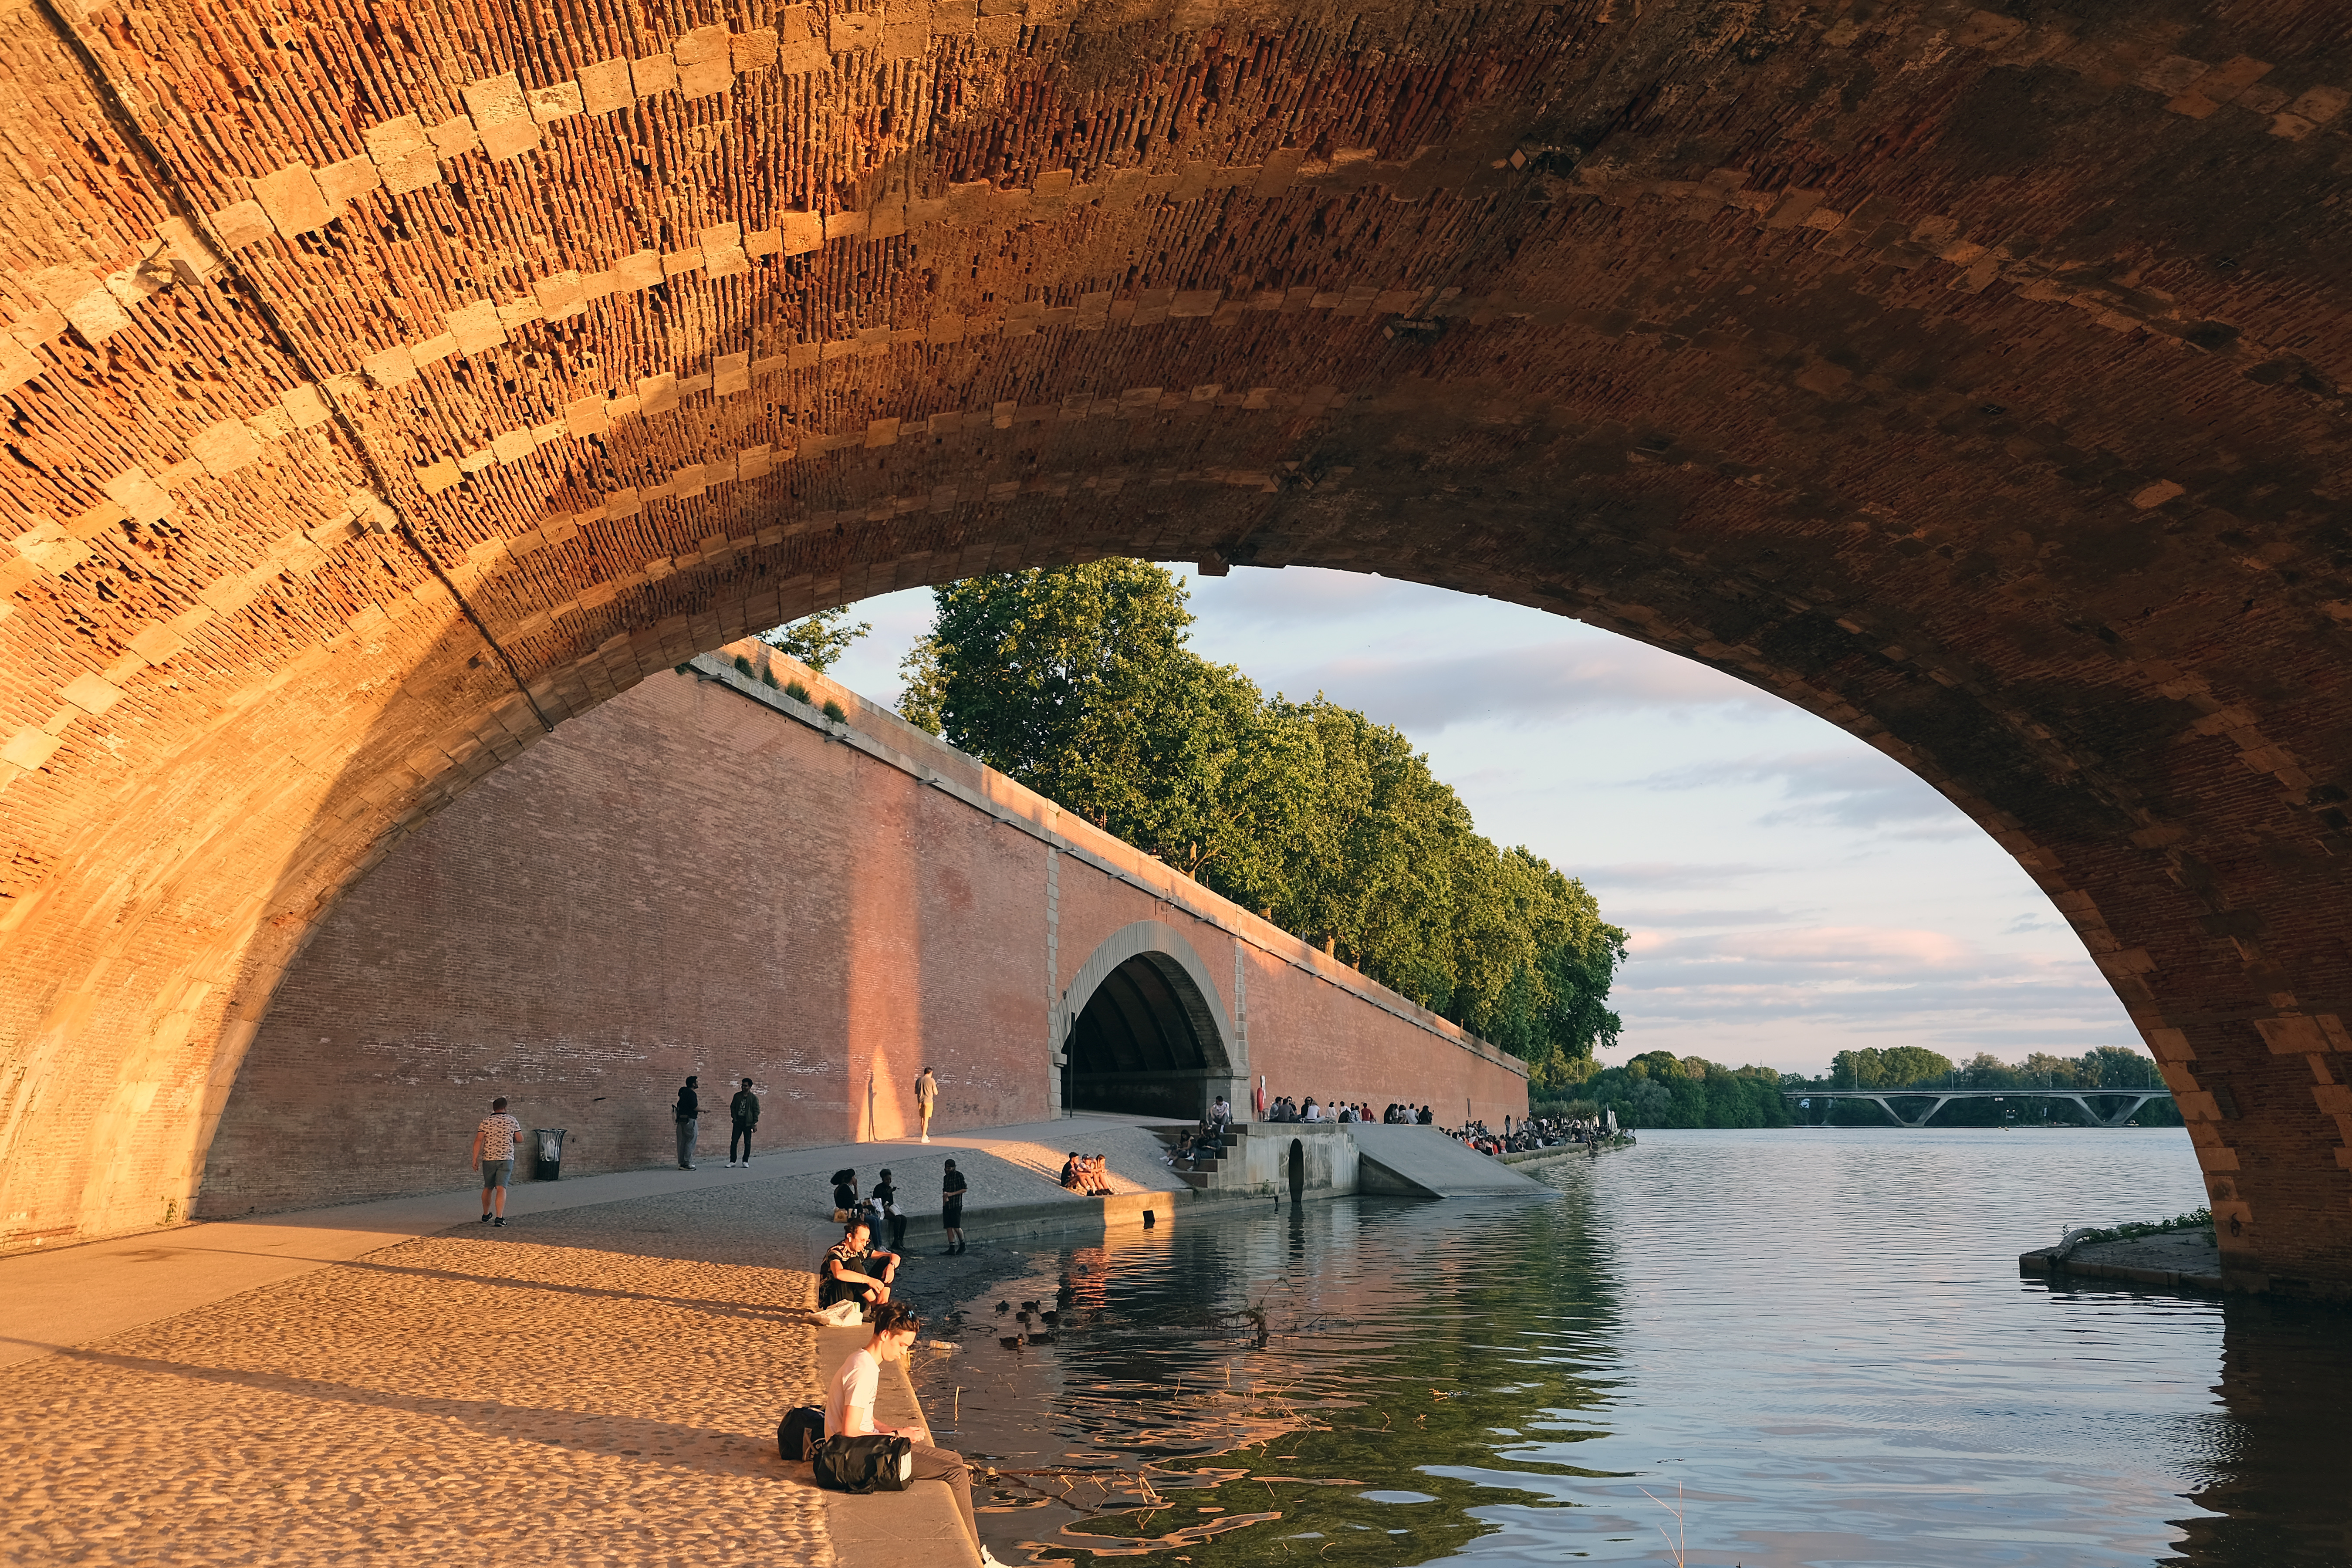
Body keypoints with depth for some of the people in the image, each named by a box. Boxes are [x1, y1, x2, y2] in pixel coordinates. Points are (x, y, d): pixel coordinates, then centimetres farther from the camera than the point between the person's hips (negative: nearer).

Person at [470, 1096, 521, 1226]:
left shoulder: (486, 1122, 1)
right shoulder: (512, 1121, 1)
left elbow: (479, 1140, -7)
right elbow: (520, 1138, 6)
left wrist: (475, 1159, -5)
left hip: (489, 1159, 2)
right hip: (506, 1159, -2)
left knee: (488, 1188, 18)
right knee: (501, 1188, -7)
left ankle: (486, 1215, 32)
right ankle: (499, 1217, -20)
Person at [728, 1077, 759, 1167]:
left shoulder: (754, 1098, 0)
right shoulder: (737, 1096, 8)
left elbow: (756, 1111, 0)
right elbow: (732, 1107, 12)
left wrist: (755, 1123, -6)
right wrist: (734, 1118, 0)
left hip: (748, 1123, -2)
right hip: (738, 1122, 2)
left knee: (747, 1143, 2)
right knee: (734, 1141, -2)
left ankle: (745, 1161, 11)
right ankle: (733, 1161, 4)